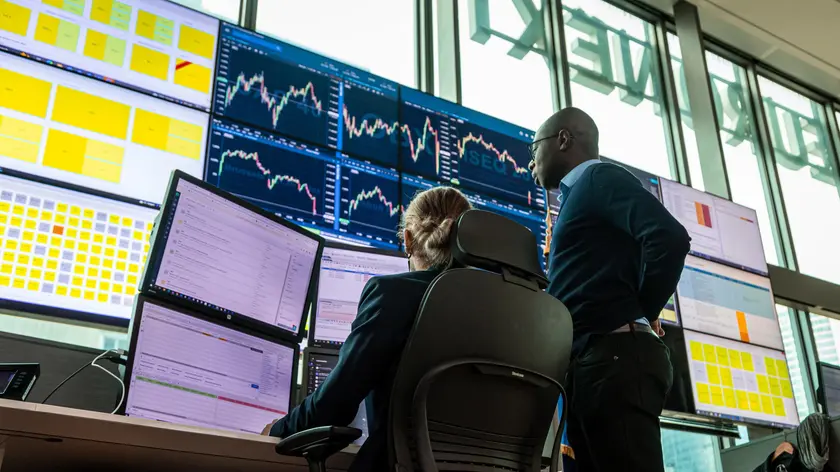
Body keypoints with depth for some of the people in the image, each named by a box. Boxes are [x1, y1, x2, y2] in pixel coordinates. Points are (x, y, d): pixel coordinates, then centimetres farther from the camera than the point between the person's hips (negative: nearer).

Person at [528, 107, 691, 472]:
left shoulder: (600, 178, 1)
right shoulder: (581, 194, 28)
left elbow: (670, 238, -16)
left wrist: (640, 315, -9)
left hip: (615, 356, -10)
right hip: (596, 361, 10)